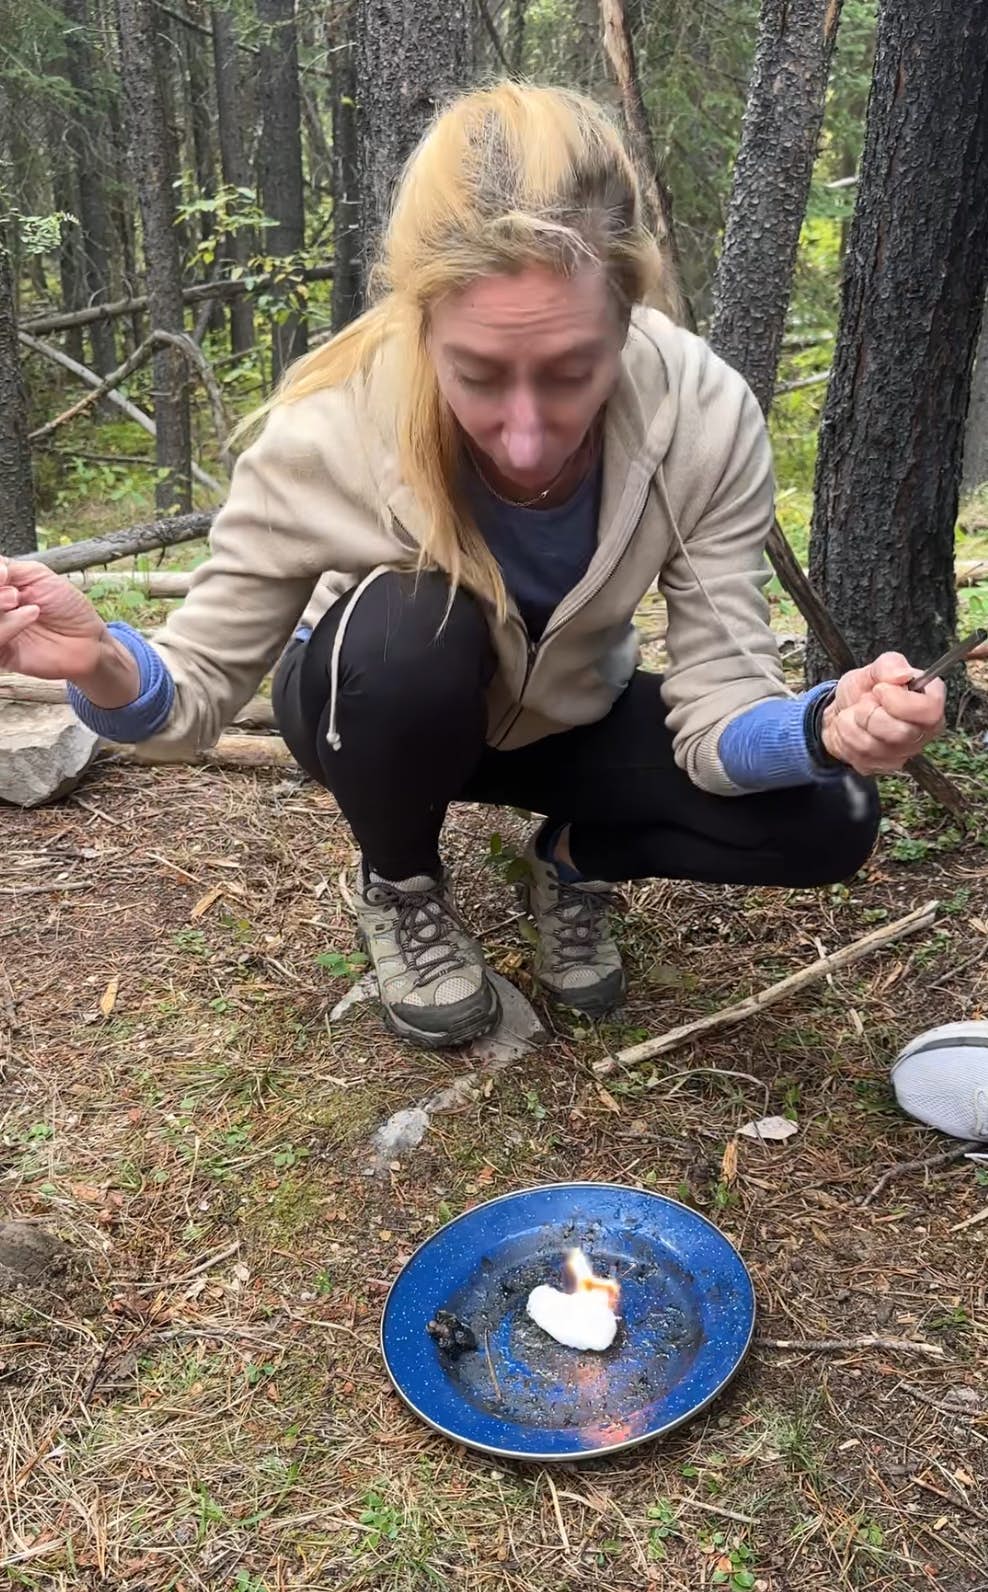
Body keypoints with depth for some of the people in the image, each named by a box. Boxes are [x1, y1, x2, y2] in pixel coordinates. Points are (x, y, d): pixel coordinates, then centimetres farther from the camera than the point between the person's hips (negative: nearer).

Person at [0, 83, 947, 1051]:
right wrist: (107, 669, -46)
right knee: (409, 631, -37)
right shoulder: (327, 431, -33)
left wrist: (823, 727, -47)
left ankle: (573, 859, 10)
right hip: (381, 711, -1)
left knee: (825, 823, -18)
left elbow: (717, 701, -25)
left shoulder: (705, 418, -29)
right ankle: (400, 886, -4)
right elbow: (200, 689, -24)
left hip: (571, 719, 2)